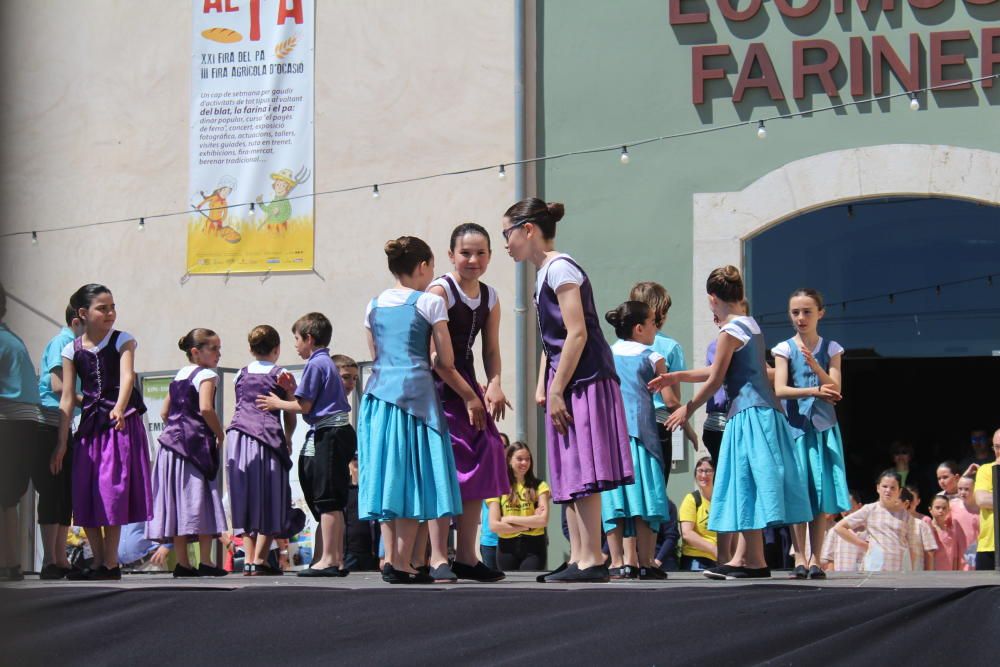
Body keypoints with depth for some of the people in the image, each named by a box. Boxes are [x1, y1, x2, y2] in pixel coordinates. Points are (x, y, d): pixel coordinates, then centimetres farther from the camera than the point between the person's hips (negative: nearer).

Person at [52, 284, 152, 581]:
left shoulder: (122, 341, -1)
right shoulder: (72, 350, 6)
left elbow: (127, 375, -18)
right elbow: (67, 397, 5)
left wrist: (119, 408, -38)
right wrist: (62, 443, 0)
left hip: (122, 423, -4)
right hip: (90, 424, 4)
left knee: (112, 489, -9)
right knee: (84, 495, 2)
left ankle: (110, 563, -2)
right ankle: (98, 561, 13)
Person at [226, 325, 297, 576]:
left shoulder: (241, 374, 15)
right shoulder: (281, 375, 4)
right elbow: (290, 416, 6)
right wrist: (287, 439, 24)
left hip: (237, 435, 4)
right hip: (267, 437, -4)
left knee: (245, 498, 9)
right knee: (268, 500, 0)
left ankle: (248, 559, 5)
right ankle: (260, 560, -7)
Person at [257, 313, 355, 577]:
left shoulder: (315, 364, -9)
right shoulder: (328, 362, 20)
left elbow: (305, 407, -12)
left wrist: (278, 403, 2)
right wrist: (293, 391, 17)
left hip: (328, 435, -10)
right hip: (341, 433, 10)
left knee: (327, 500, -11)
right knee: (333, 502, 11)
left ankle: (328, 559, -13)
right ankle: (336, 558, 12)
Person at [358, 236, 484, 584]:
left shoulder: (374, 306, 14)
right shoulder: (430, 302, -1)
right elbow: (446, 362, -2)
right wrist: (469, 396, 14)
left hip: (377, 394, 5)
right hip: (415, 392, -5)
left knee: (386, 476, 7)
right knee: (413, 476, -4)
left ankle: (391, 558, 5)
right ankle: (401, 564, -8)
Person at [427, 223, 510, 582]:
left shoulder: (490, 298, 11)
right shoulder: (440, 290, -11)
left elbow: (491, 350, 13)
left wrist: (494, 385, -6)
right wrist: (469, 392, -21)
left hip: (466, 383, 8)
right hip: (438, 386, -8)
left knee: (479, 464, 6)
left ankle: (466, 557, 13)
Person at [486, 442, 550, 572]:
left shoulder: (538, 485, 3)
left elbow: (543, 520, -7)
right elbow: (494, 525, -5)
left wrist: (510, 519, -7)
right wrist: (528, 524, -7)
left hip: (533, 545, -1)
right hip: (507, 547, 1)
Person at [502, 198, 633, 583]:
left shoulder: (560, 268, -10)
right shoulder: (544, 273, 19)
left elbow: (577, 334, -17)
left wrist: (557, 391, -18)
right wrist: (542, 386, 12)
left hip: (583, 381, -10)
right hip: (566, 384, 10)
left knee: (581, 473, -11)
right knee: (570, 475, 9)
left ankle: (592, 560, -12)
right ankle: (578, 558, 10)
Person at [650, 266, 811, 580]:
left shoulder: (730, 331, -10)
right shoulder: (751, 325, 17)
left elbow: (715, 380, -7)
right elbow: (722, 372, 24)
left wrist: (688, 409, 6)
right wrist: (677, 377, 27)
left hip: (749, 413, -9)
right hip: (764, 410, 9)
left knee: (747, 484, -7)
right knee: (746, 486, 10)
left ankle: (755, 562, -8)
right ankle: (741, 558, 12)